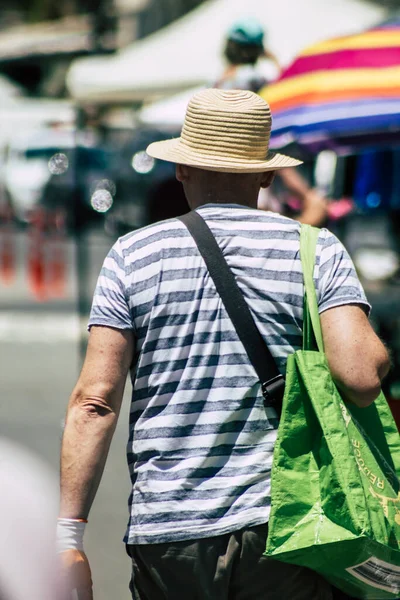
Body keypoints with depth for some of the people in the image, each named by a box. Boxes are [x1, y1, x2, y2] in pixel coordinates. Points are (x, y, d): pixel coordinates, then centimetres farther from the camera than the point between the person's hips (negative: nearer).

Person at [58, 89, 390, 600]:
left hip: (165, 533, 1)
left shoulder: (132, 255, 4)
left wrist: (68, 535, -2)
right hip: (283, 531, -1)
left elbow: (94, 402, -3)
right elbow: (361, 376, -12)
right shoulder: (317, 252, 2)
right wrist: (378, 352, 11)